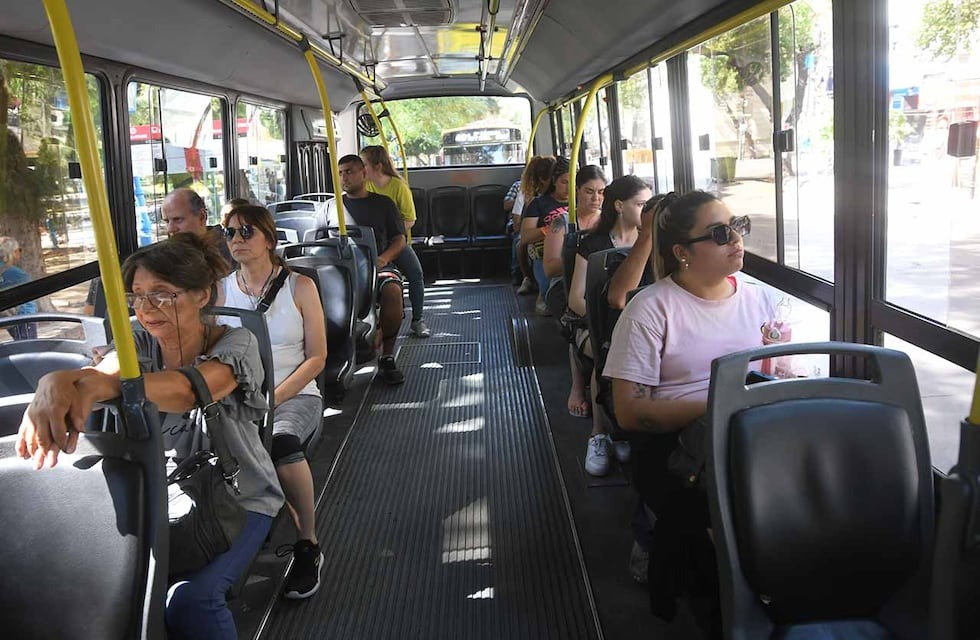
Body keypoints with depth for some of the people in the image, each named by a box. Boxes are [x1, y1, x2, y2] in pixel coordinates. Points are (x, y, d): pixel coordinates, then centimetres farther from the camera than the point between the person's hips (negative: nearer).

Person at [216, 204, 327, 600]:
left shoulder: (299, 286, 3)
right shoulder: (221, 289, 10)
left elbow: (316, 358, 0)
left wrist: (273, 397, -13)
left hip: (295, 395, -2)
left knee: (281, 441, -37)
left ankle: (308, 548, -16)